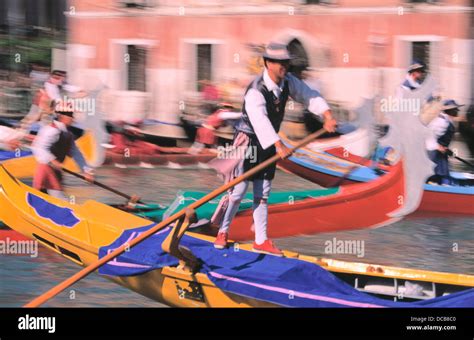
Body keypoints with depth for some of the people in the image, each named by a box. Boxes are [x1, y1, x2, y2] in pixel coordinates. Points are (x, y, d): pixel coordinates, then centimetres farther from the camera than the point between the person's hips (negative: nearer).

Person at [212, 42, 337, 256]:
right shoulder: (255, 92, -28)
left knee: (262, 194, 9)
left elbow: (310, 96, -1)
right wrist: (279, 146, -52)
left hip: (269, 142, 7)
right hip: (248, 141, -7)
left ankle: (261, 241, 12)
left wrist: (327, 116, -19)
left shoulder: (288, 81, -5)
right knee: (238, 191, -4)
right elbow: (261, 122, -41)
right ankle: (223, 232, 15)